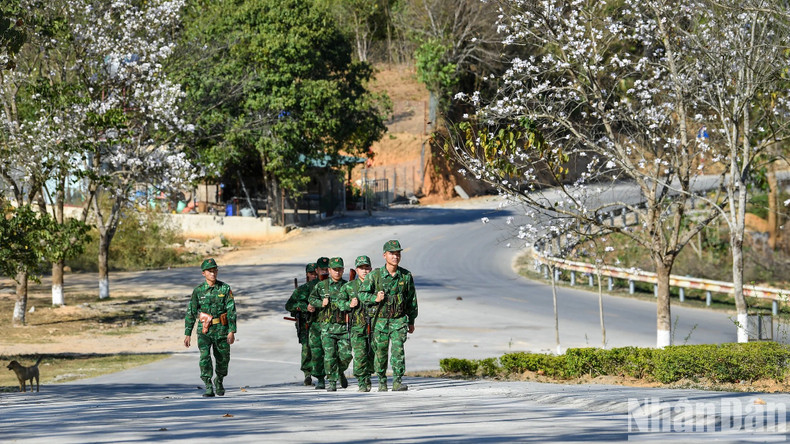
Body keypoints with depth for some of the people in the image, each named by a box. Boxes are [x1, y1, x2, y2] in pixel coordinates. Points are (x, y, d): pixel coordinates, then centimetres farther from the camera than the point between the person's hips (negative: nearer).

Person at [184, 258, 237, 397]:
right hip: (204, 330, 0)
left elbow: (231, 310, -5)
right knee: (205, 356, -18)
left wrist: (232, 331, -13)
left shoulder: (225, 288, -2)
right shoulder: (198, 291, 0)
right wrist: (187, 334, 2)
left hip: (221, 330, 1)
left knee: (223, 359, 10)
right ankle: (208, 388, -16)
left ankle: (219, 381, 38)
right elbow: (191, 312, 5)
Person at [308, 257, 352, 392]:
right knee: (329, 354, -8)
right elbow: (312, 299, 13)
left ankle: (340, 372, 27)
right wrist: (321, 303, -5)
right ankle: (331, 381, 1)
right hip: (327, 326, -1)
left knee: (346, 354, -3)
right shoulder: (321, 285, 6)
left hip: (344, 326, 1)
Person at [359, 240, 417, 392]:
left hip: (399, 320, 0)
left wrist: (411, 321, 12)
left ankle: (397, 381, -10)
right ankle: (382, 382, 20)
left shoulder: (406, 275, -1)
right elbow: (362, 294, 1)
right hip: (380, 320, 0)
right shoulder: (375, 275, -6)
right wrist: (375, 298, -19)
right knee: (380, 351, 6)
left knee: (398, 349, -13)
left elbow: (412, 299, 9)